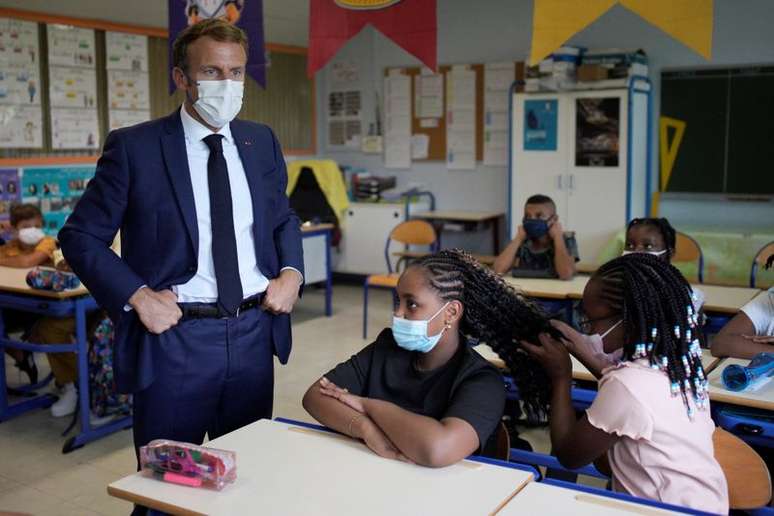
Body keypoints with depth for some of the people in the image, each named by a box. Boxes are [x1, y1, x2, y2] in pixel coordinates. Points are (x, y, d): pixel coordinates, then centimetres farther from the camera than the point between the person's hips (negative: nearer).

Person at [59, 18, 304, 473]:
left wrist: (291, 272, 1)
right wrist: (138, 295, -15)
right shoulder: (133, 147, -7)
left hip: (254, 333, 4)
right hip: (175, 337, -4)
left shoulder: (262, 142, 7)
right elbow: (80, 236, -3)